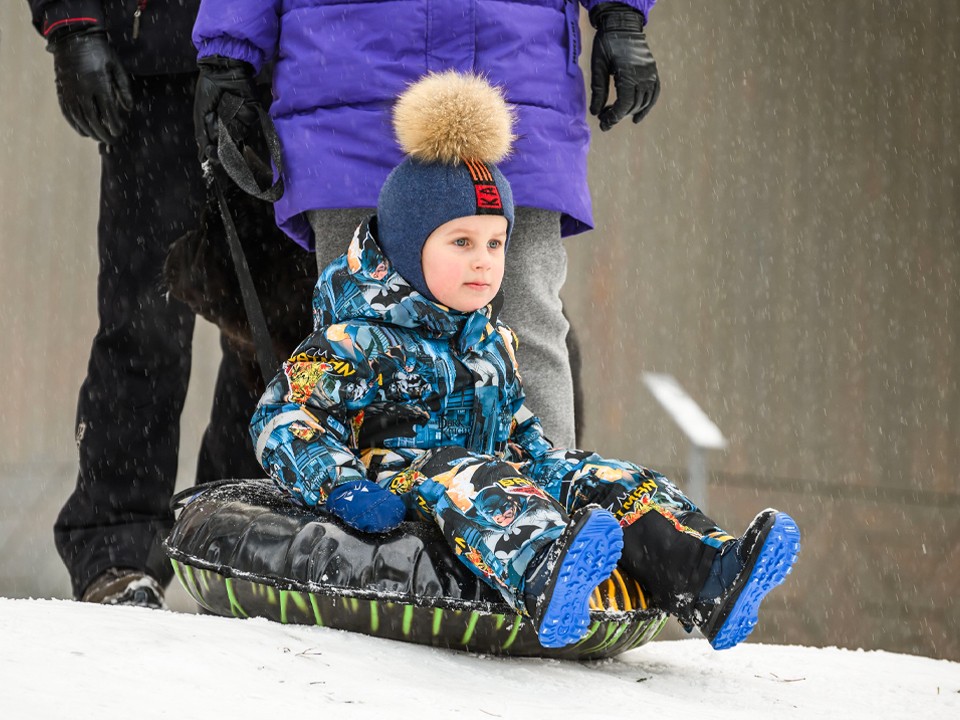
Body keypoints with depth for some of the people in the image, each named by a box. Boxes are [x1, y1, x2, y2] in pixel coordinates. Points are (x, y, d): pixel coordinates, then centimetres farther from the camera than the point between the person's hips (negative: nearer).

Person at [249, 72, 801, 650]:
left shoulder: (492, 341, 23)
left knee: (603, 482, -13)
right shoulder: (356, 341, -3)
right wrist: (339, 487, -22)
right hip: (404, 481, -8)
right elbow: (285, 419, -6)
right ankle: (544, 578, -74)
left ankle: (709, 581, -37)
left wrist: (549, 467, 16)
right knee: (460, 480, -40)